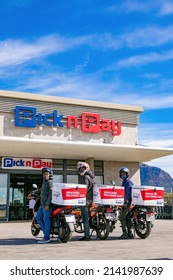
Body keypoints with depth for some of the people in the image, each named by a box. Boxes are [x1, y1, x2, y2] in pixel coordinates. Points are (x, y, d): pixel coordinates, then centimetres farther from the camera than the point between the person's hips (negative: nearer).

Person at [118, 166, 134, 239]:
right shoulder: (124, 182, 20)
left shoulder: (128, 182, -10)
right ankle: (129, 233, 17)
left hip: (128, 201, -10)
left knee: (122, 217, -10)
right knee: (127, 217, 11)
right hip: (125, 201, 10)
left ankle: (125, 233, -8)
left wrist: (126, 201, -25)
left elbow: (129, 192, -19)